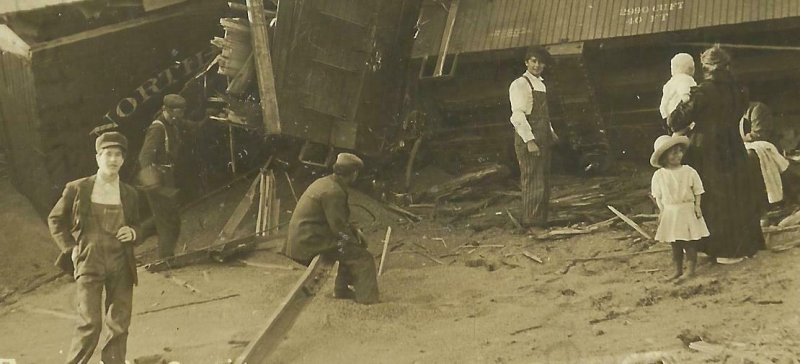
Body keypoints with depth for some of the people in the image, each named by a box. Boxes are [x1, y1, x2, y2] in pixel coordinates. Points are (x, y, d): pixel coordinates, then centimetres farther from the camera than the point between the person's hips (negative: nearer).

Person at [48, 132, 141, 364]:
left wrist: (132, 233, -3)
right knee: (90, 324, -12)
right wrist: (69, 247, 1)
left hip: (121, 264, 3)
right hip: (89, 262, -3)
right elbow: (55, 219, 11)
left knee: (119, 325, 4)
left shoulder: (130, 194, 9)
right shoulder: (77, 189, 1)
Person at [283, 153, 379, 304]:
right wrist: (355, 239, -2)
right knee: (363, 259, -10)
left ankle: (341, 290, 34)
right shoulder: (334, 192, -20)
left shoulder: (324, 183, 12)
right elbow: (339, 228, -19)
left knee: (351, 246, 27)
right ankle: (368, 303, -11)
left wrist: (355, 231, 14)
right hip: (309, 243, -10)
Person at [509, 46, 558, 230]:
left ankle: (541, 220, 23)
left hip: (542, 138, 9)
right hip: (527, 138, -9)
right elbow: (518, 115, -19)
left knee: (544, 182, 14)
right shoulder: (520, 84, -11)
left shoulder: (540, 84, 17)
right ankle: (531, 222, -4)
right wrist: (529, 141, -25)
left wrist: (551, 132, 16)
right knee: (532, 181, -9)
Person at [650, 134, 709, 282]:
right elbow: (658, 196, 4)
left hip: (687, 210, -1)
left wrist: (697, 206, -7)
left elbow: (697, 191, 2)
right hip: (670, 213, 2)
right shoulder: (659, 175, -3)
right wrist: (661, 211, -1)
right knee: (675, 244, 10)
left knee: (690, 242, 0)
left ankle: (691, 270, 8)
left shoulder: (689, 172, -4)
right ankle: (678, 270, 20)